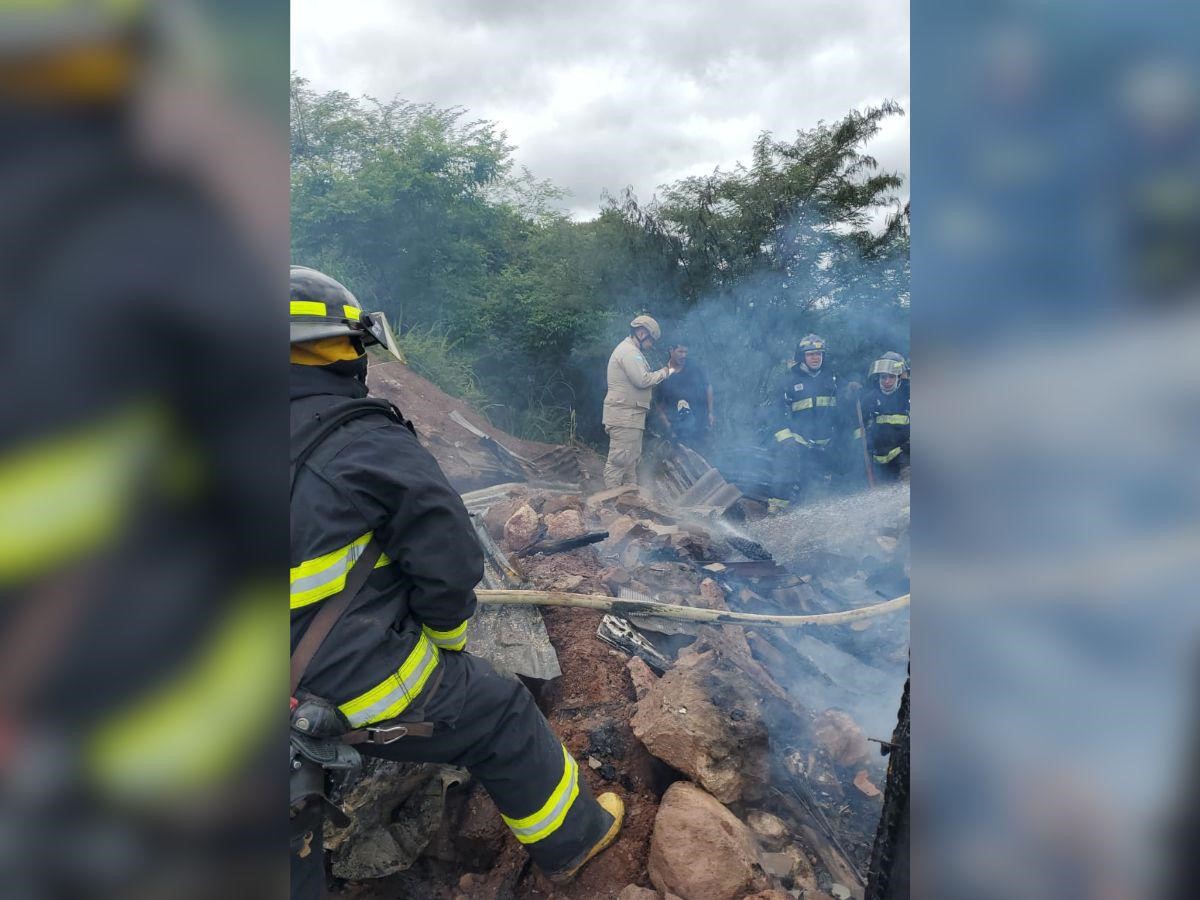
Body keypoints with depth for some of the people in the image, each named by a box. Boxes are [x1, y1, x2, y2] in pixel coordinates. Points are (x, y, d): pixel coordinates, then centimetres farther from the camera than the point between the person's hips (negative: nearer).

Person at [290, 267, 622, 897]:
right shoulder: (369, 444, -21)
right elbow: (449, 563, -17)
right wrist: (449, 642, 4)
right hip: (370, 689, -6)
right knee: (503, 720, 16)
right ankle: (570, 836, 37)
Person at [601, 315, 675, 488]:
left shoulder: (631, 350, 23)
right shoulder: (629, 351, -12)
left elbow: (640, 380, 19)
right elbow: (643, 380, -20)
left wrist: (663, 372, 8)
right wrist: (664, 372, -7)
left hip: (631, 416, 11)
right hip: (623, 415, -11)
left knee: (632, 459, 15)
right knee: (619, 460, -10)